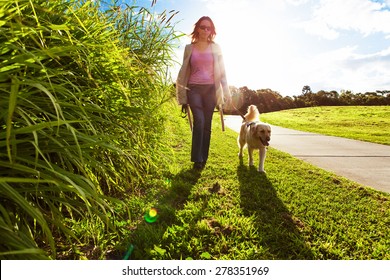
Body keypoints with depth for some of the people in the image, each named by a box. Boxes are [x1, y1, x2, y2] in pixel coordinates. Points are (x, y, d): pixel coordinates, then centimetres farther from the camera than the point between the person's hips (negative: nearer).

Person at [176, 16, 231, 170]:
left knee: (207, 124, 1)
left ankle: (204, 158, 13)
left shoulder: (216, 48, 10)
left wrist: (226, 91, 0)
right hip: (194, 89, -1)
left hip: (210, 89, 1)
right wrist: (183, 94, 7)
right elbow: (184, 71, 11)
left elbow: (221, 70, 8)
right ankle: (197, 159, -9)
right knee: (199, 121, -17)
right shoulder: (189, 48, 10)